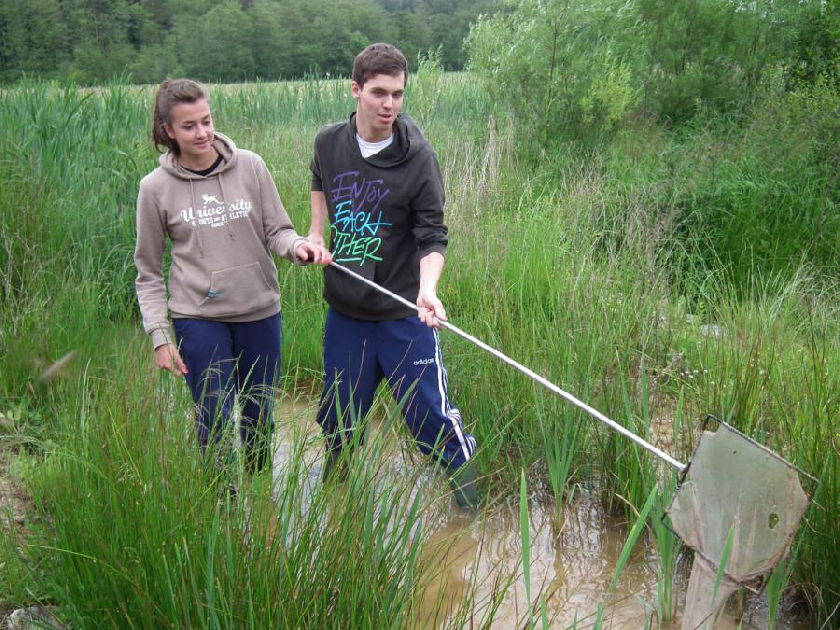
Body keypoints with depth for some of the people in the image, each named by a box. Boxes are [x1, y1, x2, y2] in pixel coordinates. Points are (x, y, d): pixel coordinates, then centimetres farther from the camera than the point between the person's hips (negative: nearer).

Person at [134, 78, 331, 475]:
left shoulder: (250, 166, -3)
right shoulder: (156, 187, -4)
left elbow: (276, 231, 1)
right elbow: (148, 272, 3)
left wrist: (297, 246, -22)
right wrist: (159, 336, -3)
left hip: (260, 310, 2)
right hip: (197, 319, -1)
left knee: (258, 420, 13)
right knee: (216, 425, -2)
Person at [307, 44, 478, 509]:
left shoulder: (418, 158, -13)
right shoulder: (329, 143, -2)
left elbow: (432, 238, -15)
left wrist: (427, 288, -33)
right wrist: (315, 233, 12)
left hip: (403, 314, -4)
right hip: (344, 312, 4)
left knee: (430, 418, -3)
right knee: (337, 422, 16)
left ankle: (470, 501, 19)